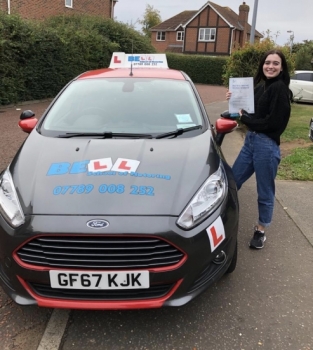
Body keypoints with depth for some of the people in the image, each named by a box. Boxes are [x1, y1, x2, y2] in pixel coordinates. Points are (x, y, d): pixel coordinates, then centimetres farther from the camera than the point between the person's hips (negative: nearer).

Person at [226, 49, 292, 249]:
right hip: (250, 140, 8)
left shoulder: (280, 88, -13)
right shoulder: (261, 85, 11)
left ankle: (261, 230, 25)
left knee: (265, 192, 7)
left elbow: (273, 122, -20)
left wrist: (245, 119, -10)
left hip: (267, 145, -8)